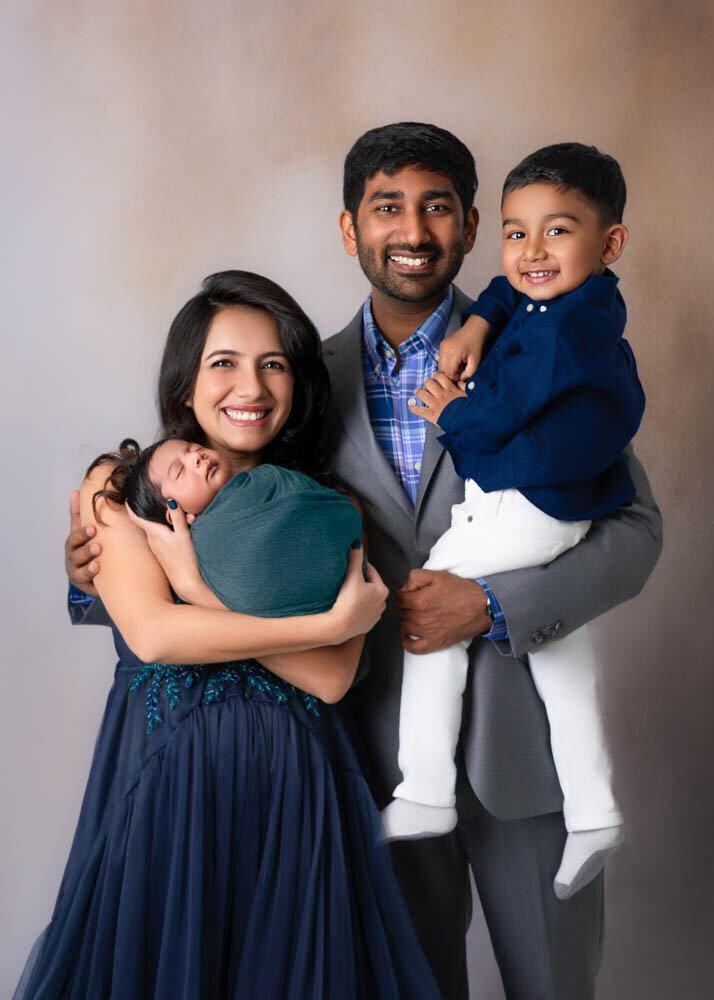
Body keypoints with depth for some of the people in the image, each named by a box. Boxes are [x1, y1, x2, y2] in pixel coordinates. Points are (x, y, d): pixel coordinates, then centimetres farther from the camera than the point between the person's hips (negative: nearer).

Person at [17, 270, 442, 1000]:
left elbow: (332, 676, -10)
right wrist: (336, 621, -15)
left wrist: (197, 580, -17)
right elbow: (153, 633, -16)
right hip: (164, 782, -1)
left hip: (292, 788, 2)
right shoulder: (118, 488, -1)